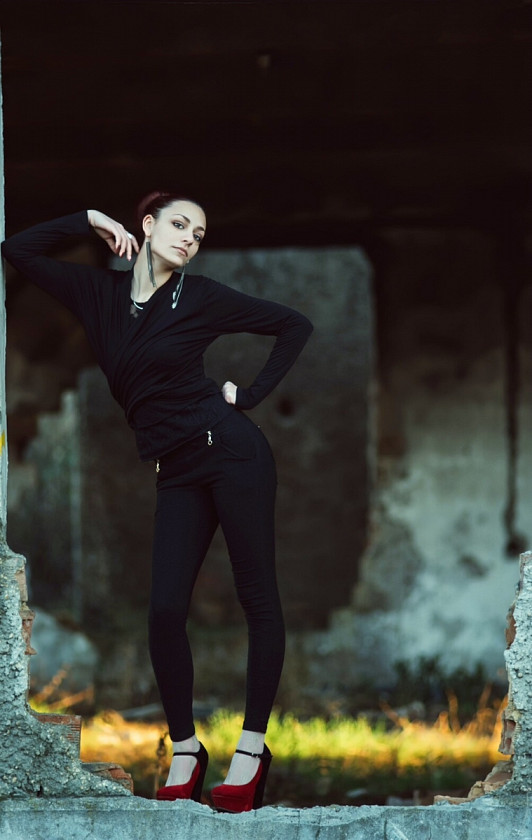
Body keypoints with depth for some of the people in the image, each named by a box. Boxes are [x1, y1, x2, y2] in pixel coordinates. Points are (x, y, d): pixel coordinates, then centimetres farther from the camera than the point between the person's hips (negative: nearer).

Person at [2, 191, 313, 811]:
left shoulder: (202, 298, 0)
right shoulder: (99, 292, 9)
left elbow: (294, 325, 7)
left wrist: (251, 394, -1)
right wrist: (89, 222, 5)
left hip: (229, 451, -4)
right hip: (177, 472, 4)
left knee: (257, 597, -1)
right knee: (165, 609, -5)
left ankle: (252, 748, 3)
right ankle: (184, 750, 5)